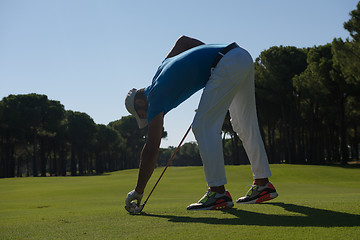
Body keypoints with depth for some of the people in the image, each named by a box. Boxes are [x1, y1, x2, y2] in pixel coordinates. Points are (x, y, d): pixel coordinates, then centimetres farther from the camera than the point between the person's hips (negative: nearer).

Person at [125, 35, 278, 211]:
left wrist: (138, 191, 4)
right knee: (245, 126, 15)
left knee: (203, 127, -5)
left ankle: (218, 192, -7)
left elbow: (151, 147, -1)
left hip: (228, 65, -10)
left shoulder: (155, 98, 0)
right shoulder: (163, 66, 23)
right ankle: (263, 185, 23)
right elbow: (183, 40, 33)